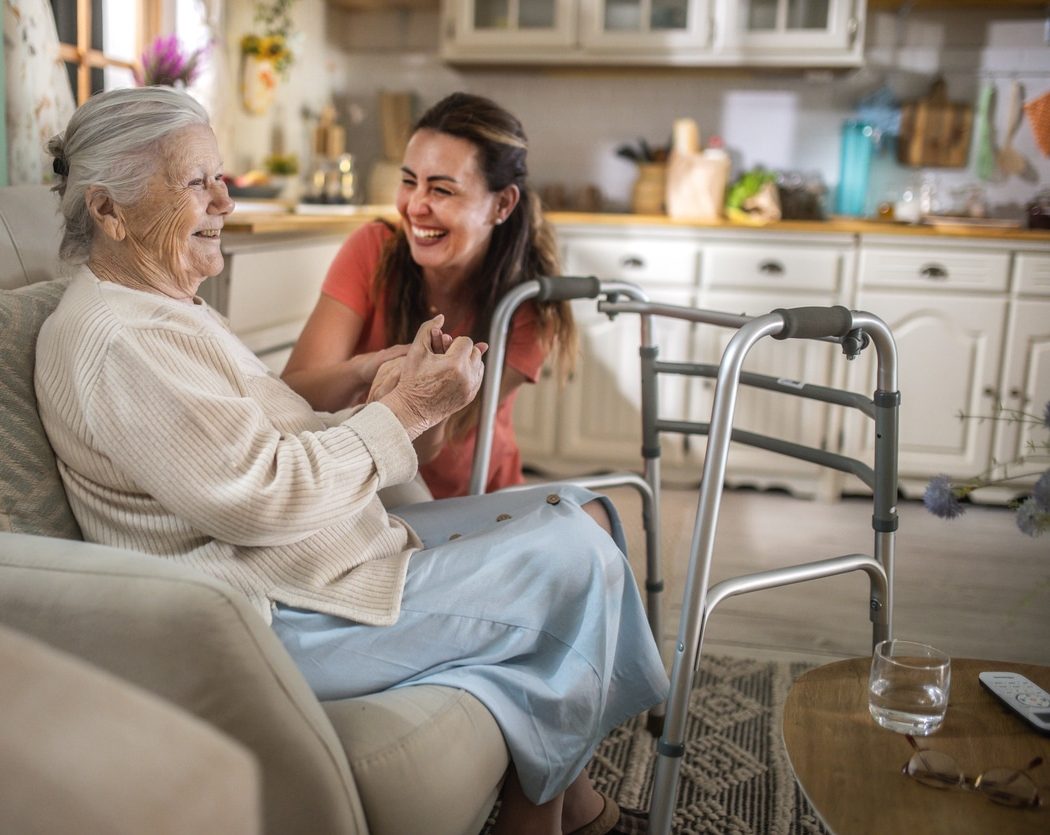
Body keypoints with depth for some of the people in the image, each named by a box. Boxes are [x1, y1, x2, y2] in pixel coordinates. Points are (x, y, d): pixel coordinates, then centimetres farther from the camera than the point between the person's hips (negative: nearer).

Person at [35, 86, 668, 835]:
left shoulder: (167, 310, 16)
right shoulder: (120, 342, -19)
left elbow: (281, 439, 11)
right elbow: (258, 498, -24)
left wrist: (400, 390, -3)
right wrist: (406, 411, -18)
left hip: (334, 545, 11)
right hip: (273, 619, -11)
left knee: (580, 515, 7)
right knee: (573, 561, -9)